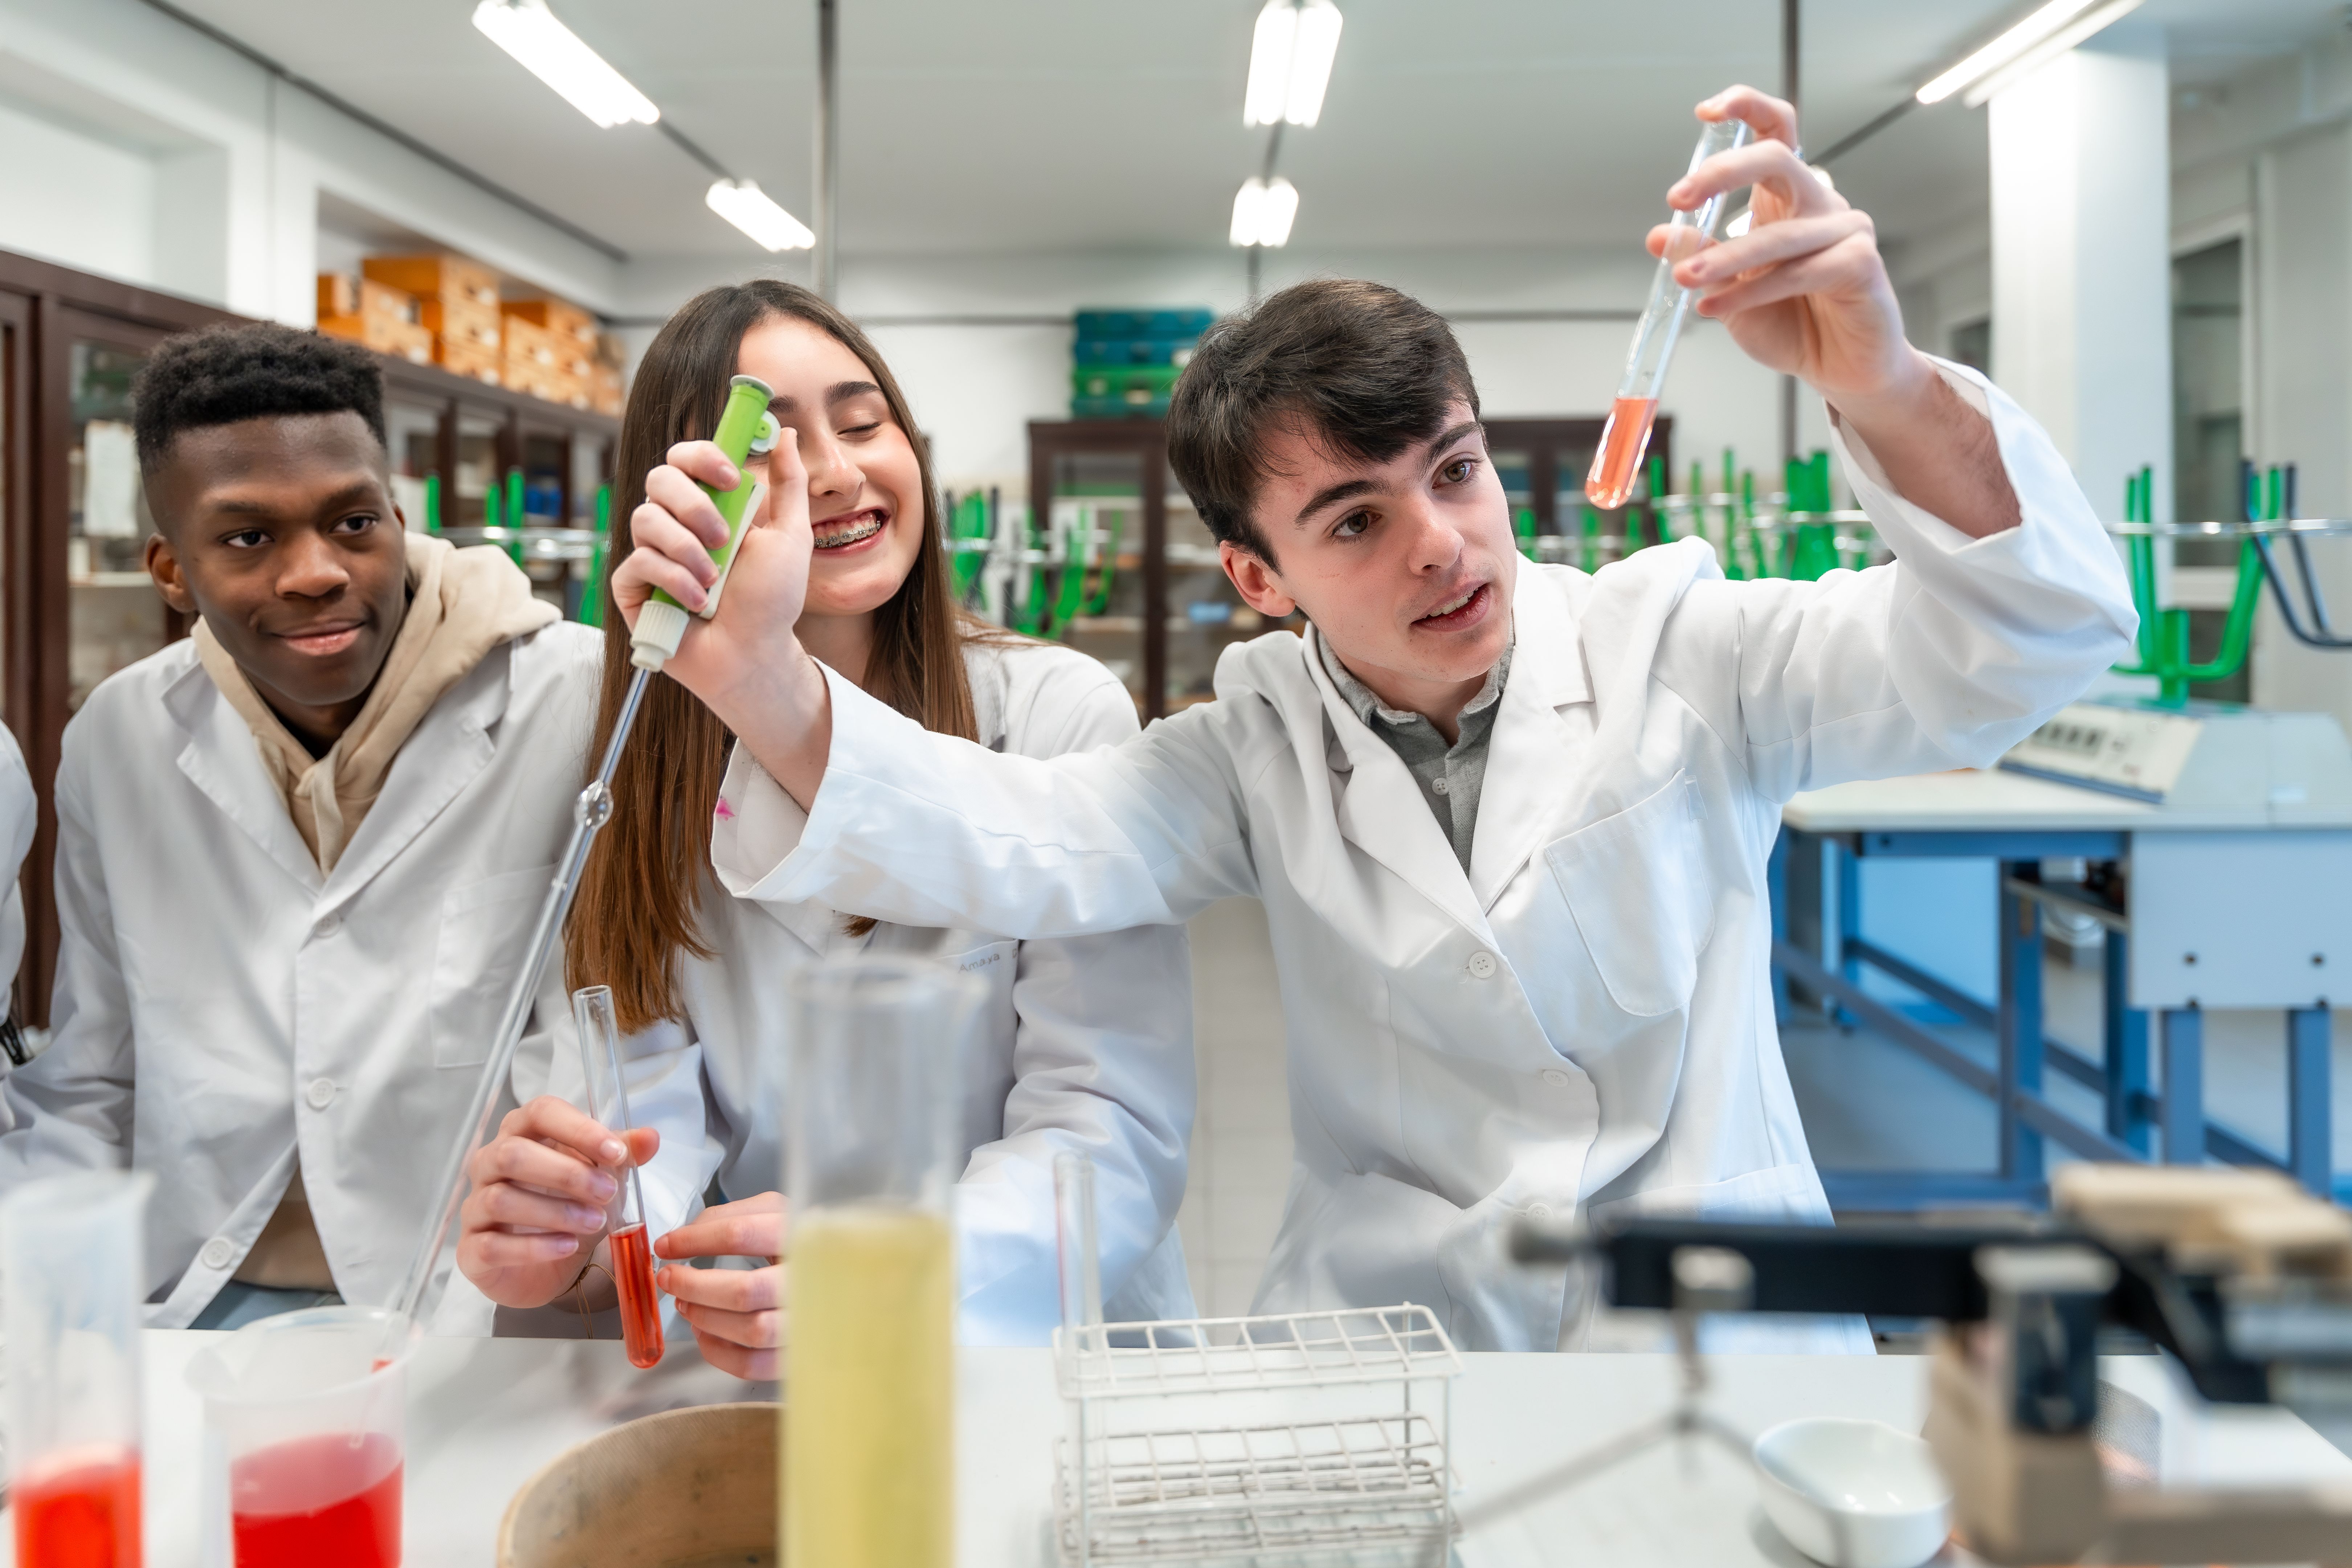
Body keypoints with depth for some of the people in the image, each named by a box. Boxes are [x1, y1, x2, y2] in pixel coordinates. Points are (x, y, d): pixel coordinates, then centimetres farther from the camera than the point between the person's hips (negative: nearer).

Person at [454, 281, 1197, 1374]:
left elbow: (1112, 1127, -13)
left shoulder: (1064, 714, -7)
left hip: (1045, 1349, -2)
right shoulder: (654, 764, 4)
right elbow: (654, 1089, -2)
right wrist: (564, 1227, -25)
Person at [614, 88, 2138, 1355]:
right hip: (1387, 1343, 1)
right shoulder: (1266, 750, 3)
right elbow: (1021, 843, -11)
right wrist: (759, 675, -29)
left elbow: (2030, 644, -13)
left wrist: (1887, 390, -34)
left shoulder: (1674, 654, -2)